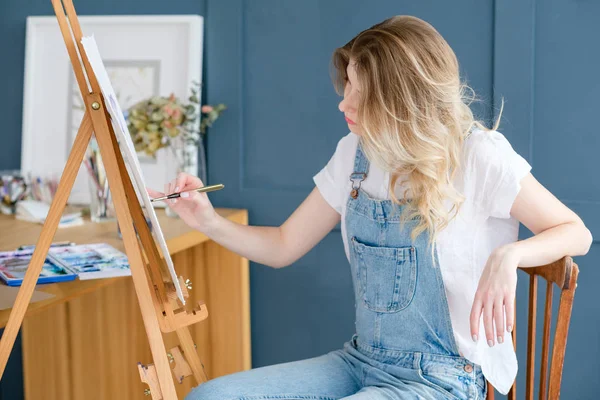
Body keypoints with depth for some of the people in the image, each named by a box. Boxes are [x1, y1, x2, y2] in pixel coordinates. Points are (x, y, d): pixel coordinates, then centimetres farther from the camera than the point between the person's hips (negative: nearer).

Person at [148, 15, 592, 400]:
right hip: (360, 361, 6)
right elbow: (283, 246, 11)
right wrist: (210, 222, -5)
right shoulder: (355, 154, 4)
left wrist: (506, 256, -26)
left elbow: (576, 233, -6)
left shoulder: (476, 155, -12)